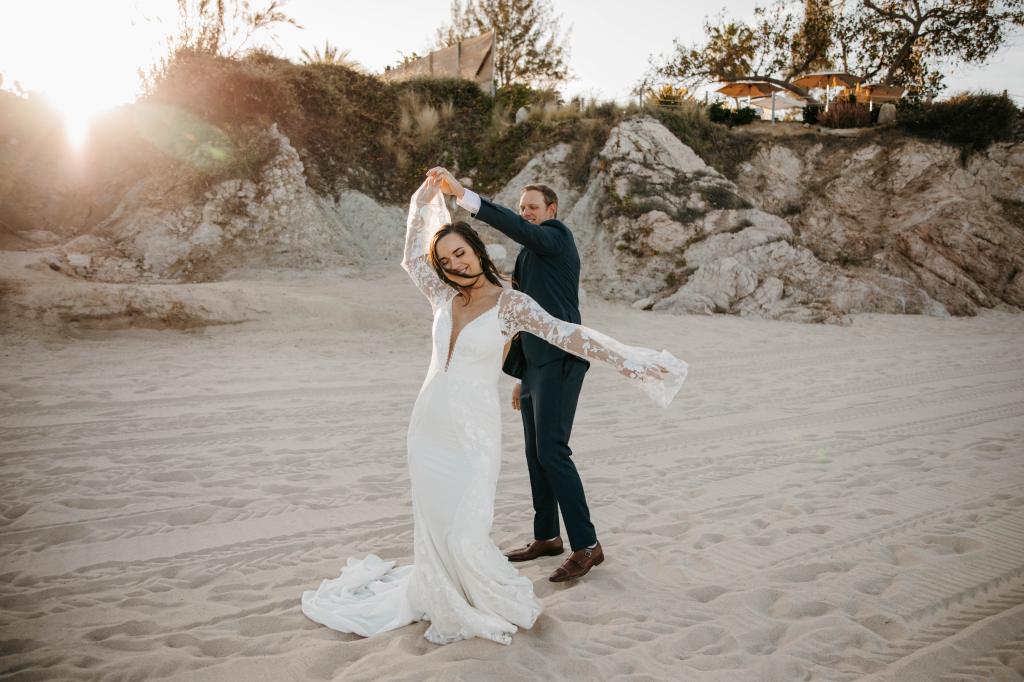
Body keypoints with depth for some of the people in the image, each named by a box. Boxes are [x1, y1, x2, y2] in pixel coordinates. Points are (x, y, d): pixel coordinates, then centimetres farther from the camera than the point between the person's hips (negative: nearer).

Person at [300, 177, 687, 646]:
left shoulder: (510, 303, -8)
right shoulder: (445, 298, 7)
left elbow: (566, 334, -15)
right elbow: (411, 259, 22)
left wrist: (629, 360, -22)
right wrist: (423, 203, 20)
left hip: (473, 432, -5)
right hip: (428, 426, 5)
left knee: (465, 536, -6)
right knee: (433, 529, 10)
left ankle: (515, 606, 20)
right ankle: (449, 612, 30)